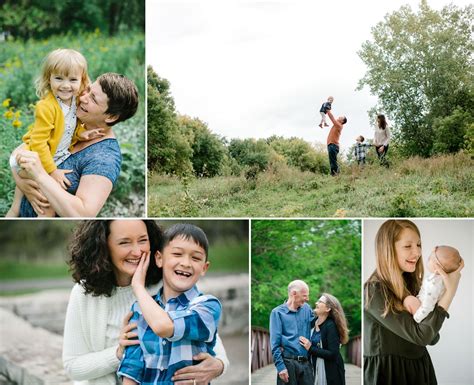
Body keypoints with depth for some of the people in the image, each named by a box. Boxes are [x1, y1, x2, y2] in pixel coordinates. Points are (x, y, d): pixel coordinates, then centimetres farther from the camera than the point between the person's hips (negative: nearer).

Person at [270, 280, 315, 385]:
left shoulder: (306, 308, 11)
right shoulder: (278, 312, -2)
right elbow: (275, 343, -8)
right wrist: (280, 366, -14)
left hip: (306, 363, 5)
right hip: (288, 363, -4)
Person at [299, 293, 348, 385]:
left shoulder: (331, 326, -15)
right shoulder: (313, 322, 4)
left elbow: (333, 354, -19)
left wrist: (311, 348, -19)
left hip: (330, 372, -6)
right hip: (315, 368, 6)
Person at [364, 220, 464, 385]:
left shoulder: (411, 284, 5)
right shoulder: (374, 291, -19)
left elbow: (432, 338, -1)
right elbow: (420, 335, -23)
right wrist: (451, 290, -20)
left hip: (419, 368, 7)